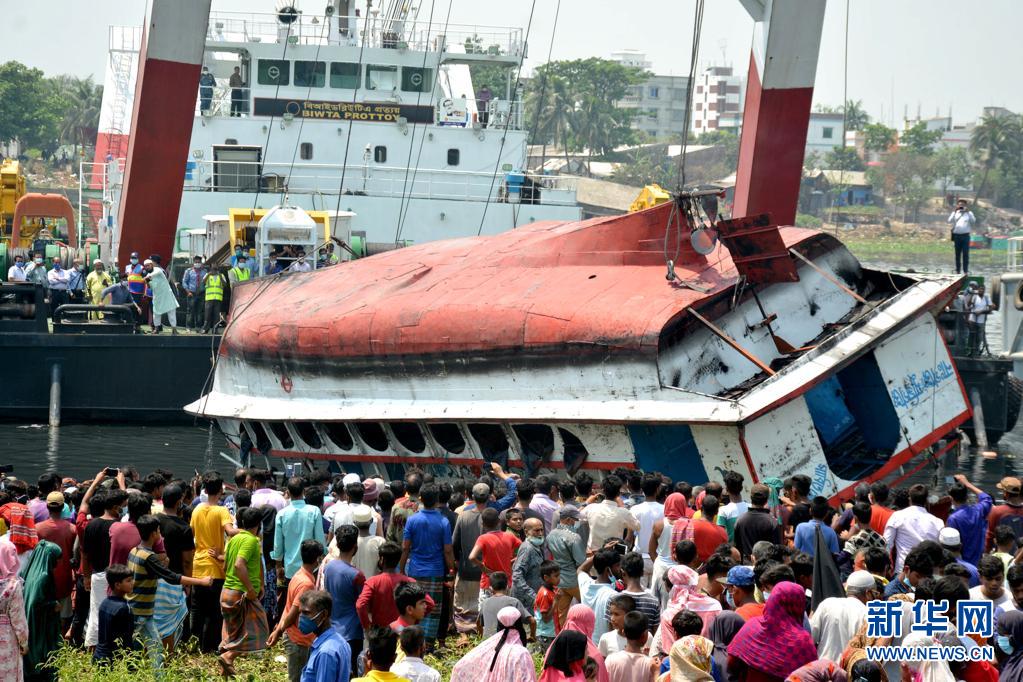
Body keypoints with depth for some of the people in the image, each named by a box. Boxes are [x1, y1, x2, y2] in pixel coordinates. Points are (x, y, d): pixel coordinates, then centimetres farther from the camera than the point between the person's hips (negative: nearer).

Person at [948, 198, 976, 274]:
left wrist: (968, 212, -15)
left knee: (966, 254, -6)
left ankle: (966, 270, -4)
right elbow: (950, 221, -5)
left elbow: (973, 221, -8)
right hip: (957, 235, 2)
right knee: (957, 254, 6)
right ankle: (957, 270, 12)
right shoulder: (955, 213, 10)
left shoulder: (969, 213, 9)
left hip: (965, 236, -2)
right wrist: (954, 212, -13)